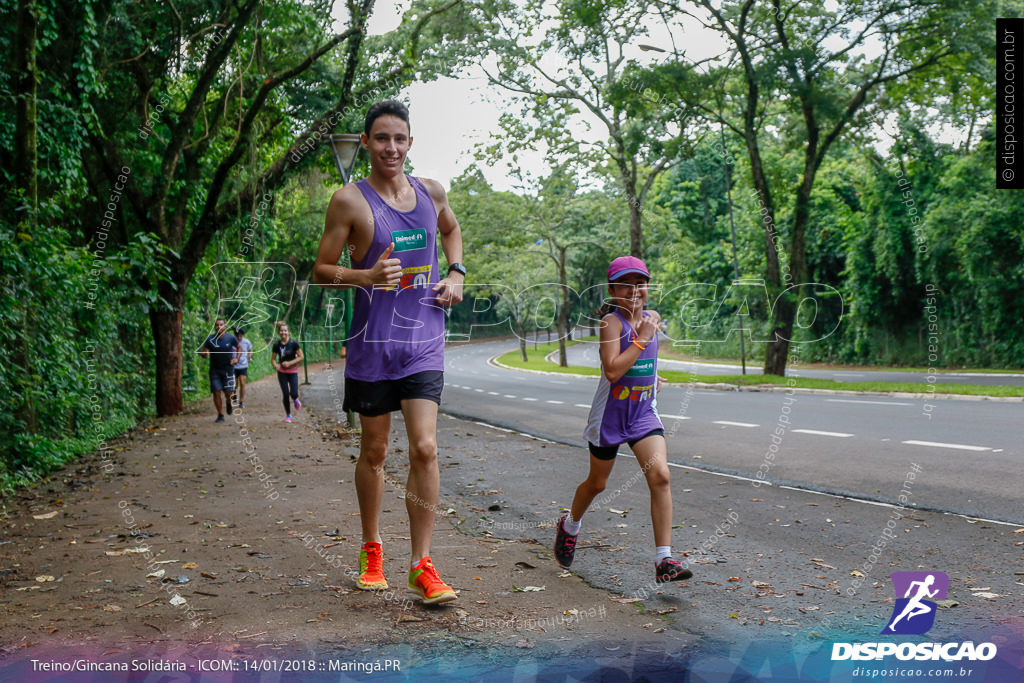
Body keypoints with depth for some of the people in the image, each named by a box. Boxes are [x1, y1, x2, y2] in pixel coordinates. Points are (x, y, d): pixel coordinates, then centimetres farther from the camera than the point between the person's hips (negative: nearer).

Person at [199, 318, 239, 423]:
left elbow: (239, 347, 12)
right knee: (216, 393, -3)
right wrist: (204, 354, -30)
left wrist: (236, 358, -2)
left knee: (228, 393, -3)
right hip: (214, 370, 0)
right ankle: (220, 415, 10)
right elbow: (204, 352, -6)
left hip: (228, 369, 0)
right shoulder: (210, 339, -4)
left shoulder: (231, 338, -4)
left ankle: (228, 402, 34)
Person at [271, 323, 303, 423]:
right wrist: (275, 365, -14)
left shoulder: (293, 343, -10)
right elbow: (273, 359, 8)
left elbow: (301, 357, -9)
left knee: (294, 393, -11)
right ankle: (288, 415, 18)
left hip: (293, 371, -2)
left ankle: (295, 399, 27)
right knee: (285, 394, 1)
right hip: (282, 372, 2)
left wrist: (289, 363, -17)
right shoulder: (276, 345, 0)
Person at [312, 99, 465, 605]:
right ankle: (371, 550, 29)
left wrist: (456, 274, 10)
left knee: (424, 448, -9)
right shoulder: (349, 200, -5)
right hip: (373, 341, -2)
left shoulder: (431, 192, 7)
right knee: (374, 451, 9)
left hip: (424, 340, 2)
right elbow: (321, 269, -3)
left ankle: (421, 565, 1)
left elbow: (451, 229, 29)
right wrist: (367, 275, -21)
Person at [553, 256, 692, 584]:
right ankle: (569, 525, 45)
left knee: (660, 475, -17)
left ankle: (664, 560, -14)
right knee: (597, 483, 14)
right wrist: (642, 339, -24)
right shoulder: (612, 321, -16)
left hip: (644, 414, 4)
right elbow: (612, 371, -28)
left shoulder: (652, 319, 5)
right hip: (610, 414, -4)